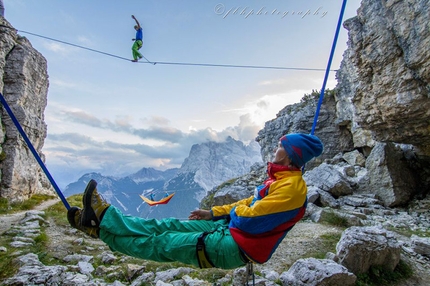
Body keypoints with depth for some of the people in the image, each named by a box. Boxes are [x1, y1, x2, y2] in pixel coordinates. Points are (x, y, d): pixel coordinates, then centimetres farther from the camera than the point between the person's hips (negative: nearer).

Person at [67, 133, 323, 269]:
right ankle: (104, 221, 10)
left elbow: (250, 219, -24)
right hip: (229, 227, 9)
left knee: (162, 244, -2)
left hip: (236, 247, -8)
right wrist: (213, 213, 16)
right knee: (167, 226, 3)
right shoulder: (280, 178, 12)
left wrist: (234, 211, -1)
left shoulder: (291, 186, -21)